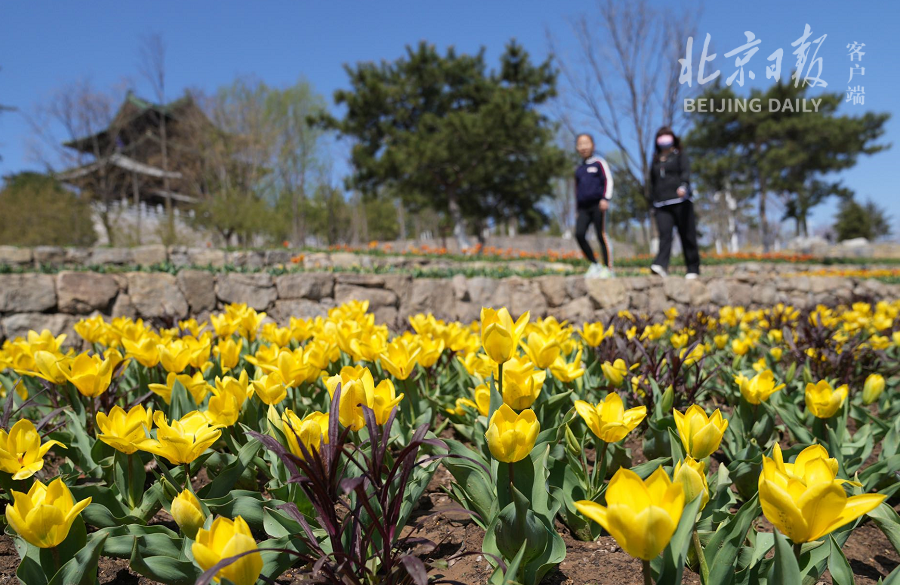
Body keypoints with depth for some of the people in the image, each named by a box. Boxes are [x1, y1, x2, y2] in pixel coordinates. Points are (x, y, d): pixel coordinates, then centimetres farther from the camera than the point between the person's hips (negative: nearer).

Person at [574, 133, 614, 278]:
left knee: (601, 236, -7)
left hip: (597, 205, -5)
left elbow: (608, 181, -2)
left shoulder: (599, 163, 5)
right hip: (583, 207, 5)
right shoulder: (579, 169, 20)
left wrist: (605, 198, -17)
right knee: (579, 234, -13)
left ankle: (608, 269, -2)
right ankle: (594, 264, 0)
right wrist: (578, 211, 21)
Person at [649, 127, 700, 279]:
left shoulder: (680, 156, 10)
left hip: (680, 201, -3)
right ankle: (661, 266, -32)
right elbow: (652, 183, 26)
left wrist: (683, 186, -28)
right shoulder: (656, 160, 22)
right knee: (664, 234, -16)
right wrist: (653, 204, 22)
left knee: (687, 235, -3)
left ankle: (693, 269, 3)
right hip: (662, 204, 3)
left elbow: (686, 172, -8)